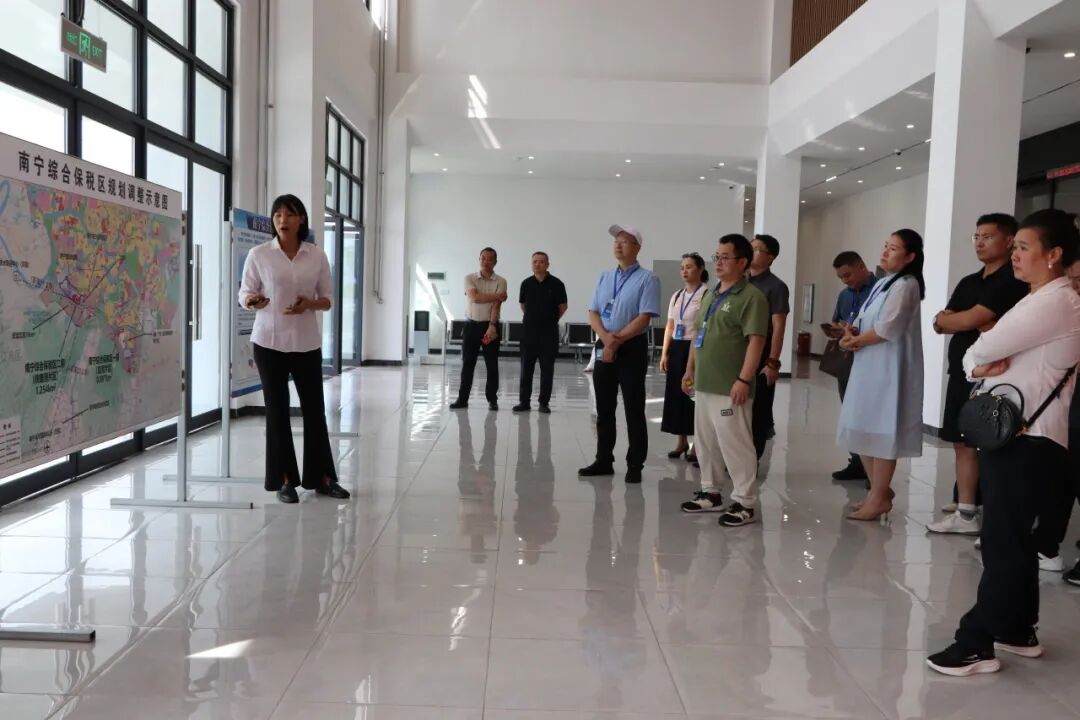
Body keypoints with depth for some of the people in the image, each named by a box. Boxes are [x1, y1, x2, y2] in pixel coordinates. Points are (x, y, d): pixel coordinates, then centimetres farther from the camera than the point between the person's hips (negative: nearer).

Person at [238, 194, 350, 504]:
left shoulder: (317, 255, 3)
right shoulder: (258, 254, -1)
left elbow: (326, 300, 7)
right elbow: (243, 295, 2)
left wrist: (309, 304, -15)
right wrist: (252, 301, -22)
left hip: (307, 343, 1)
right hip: (269, 342, -1)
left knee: (314, 409, 7)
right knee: (277, 410, 4)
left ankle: (322, 477, 19)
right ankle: (284, 480, 14)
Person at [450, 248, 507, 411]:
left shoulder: (500, 281, -2)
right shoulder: (470, 278, 1)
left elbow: (497, 305, -12)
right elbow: (474, 298, -15)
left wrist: (491, 327, -23)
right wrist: (497, 296, -12)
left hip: (490, 325, -1)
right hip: (472, 324, 1)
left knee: (492, 365, 2)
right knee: (467, 363, 4)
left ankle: (492, 399, 12)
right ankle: (462, 398, 10)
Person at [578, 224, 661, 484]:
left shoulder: (647, 279, -6)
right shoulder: (604, 277, 12)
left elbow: (643, 319, -14)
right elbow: (593, 313, 7)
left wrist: (617, 341, -15)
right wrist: (606, 338, -11)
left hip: (632, 349, -6)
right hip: (604, 347, 6)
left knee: (633, 410, 0)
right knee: (604, 409, 11)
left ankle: (635, 465, 8)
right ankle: (604, 460, 22)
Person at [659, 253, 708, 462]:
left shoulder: (707, 295, -8)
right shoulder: (676, 296, 14)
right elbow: (670, 326, 14)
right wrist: (665, 353, 8)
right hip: (677, 349, 7)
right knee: (676, 394, 8)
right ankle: (681, 442, 19)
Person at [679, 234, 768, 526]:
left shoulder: (751, 297, -11)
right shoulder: (711, 295, 17)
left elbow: (756, 341, -17)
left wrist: (744, 380, -22)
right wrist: (690, 370, 19)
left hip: (730, 387, -9)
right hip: (704, 384, 9)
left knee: (735, 444, -4)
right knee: (705, 442, 15)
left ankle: (745, 502, 5)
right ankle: (710, 493, 28)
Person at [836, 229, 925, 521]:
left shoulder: (906, 285, -11)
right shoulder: (882, 283, 18)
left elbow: (886, 328, -19)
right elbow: (863, 320, 17)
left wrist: (855, 341, -6)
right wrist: (851, 332, -4)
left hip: (888, 369, -9)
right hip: (867, 366, 9)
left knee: (881, 433, -5)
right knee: (864, 431, 13)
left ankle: (879, 497, 4)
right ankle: (880, 490, 25)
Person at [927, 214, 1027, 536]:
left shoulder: (1013, 281, -9)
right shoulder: (968, 282, 17)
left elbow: (969, 320, -17)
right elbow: (940, 323, 10)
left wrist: (951, 319, 4)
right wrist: (977, 323, -7)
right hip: (961, 373, 8)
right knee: (963, 443, 9)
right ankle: (965, 513, 16)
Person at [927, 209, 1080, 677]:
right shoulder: (1036, 301, 19)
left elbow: (982, 349, -19)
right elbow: (976, 355, 13)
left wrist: (982, 357, 4)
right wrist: (982, 366, -10)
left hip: (1029, 440, -10)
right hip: (1010, 434, 10)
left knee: (1002, 540, -6)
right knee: (1011, 538, 15)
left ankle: (977, 643, 0)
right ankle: (1018, 631, 27)